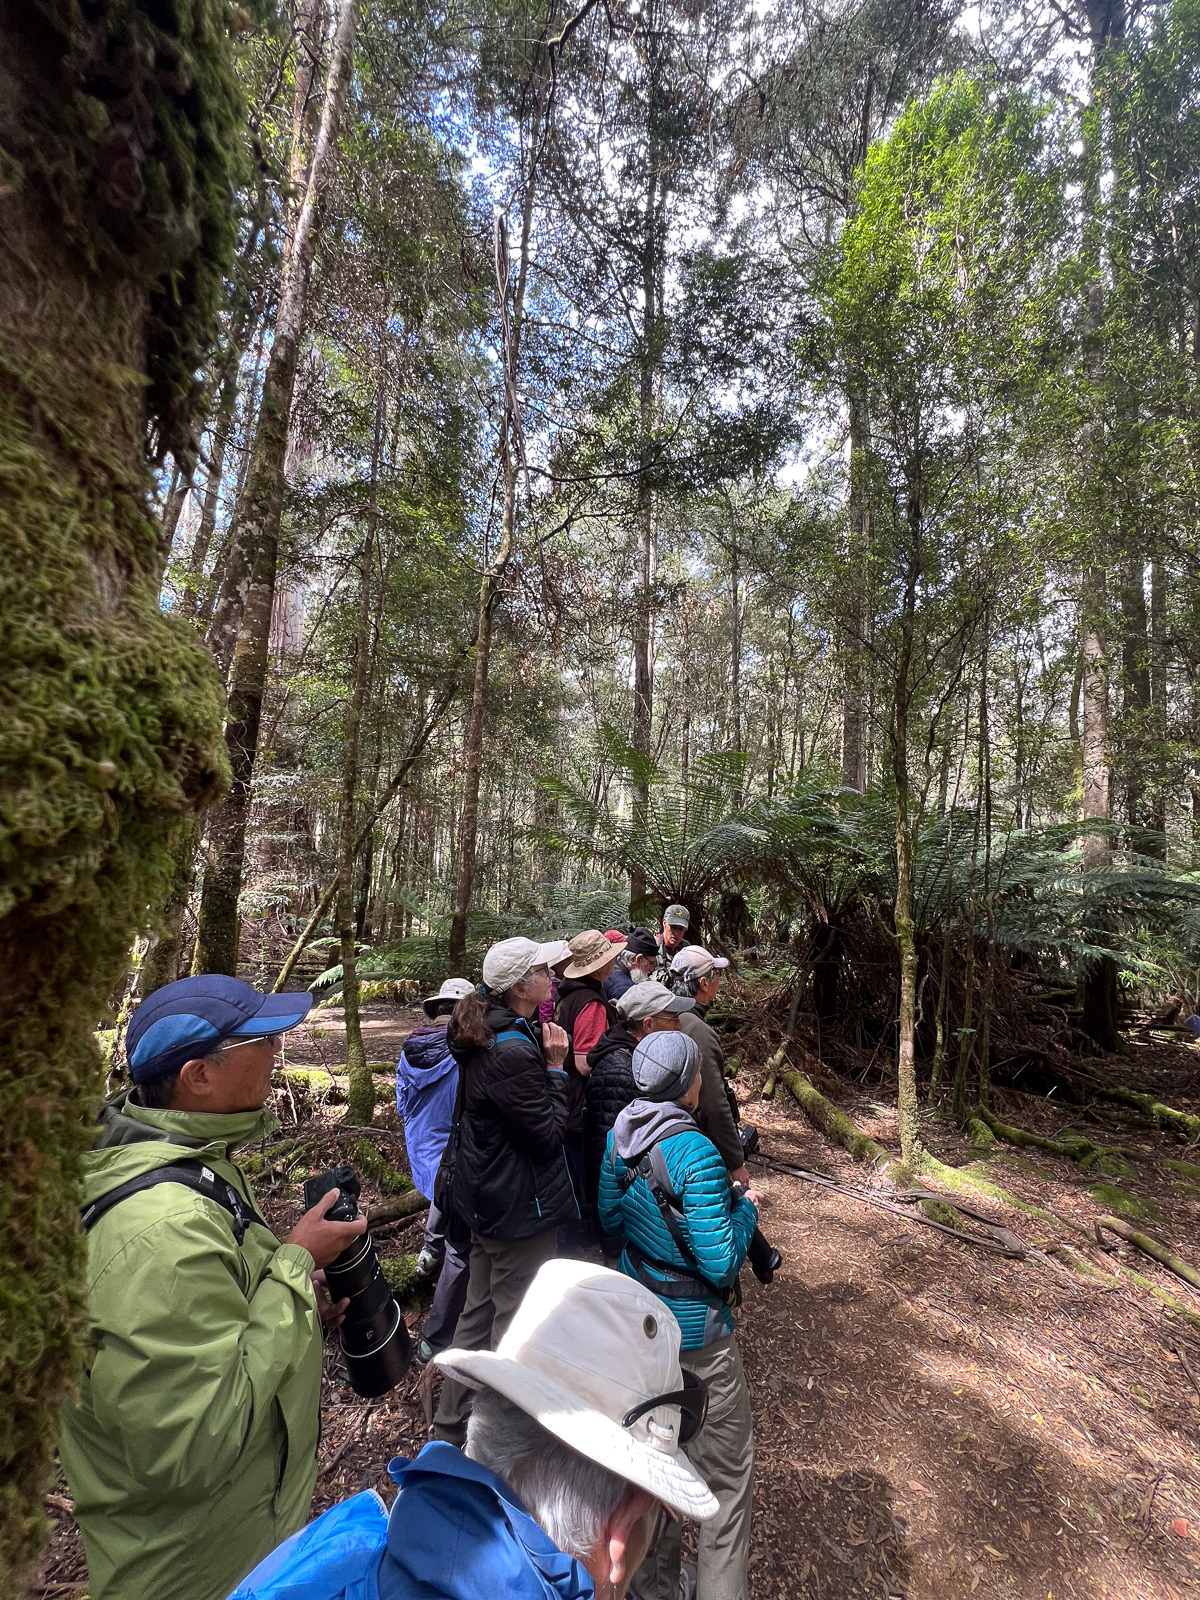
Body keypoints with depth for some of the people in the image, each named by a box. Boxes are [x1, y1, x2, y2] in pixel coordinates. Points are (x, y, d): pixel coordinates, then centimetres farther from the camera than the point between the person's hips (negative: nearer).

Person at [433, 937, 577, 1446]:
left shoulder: (484, 1037, 1)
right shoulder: (513, 1051, -30)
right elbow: (548, 1136, -22)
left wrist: (546, 1061, 0)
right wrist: (555, 1067, -19)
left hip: (486, 1195, 10)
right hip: (521, 1206, -10)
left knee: (479, 1310, 24)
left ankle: (453, 1425, 41)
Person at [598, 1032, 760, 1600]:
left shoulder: (618, 1135, -8)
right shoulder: (696, 1153, -29)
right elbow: (721, 1264, -24)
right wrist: (746, 1208, -8)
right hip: (695, 1336, -7)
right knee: (726, 1472, 15)